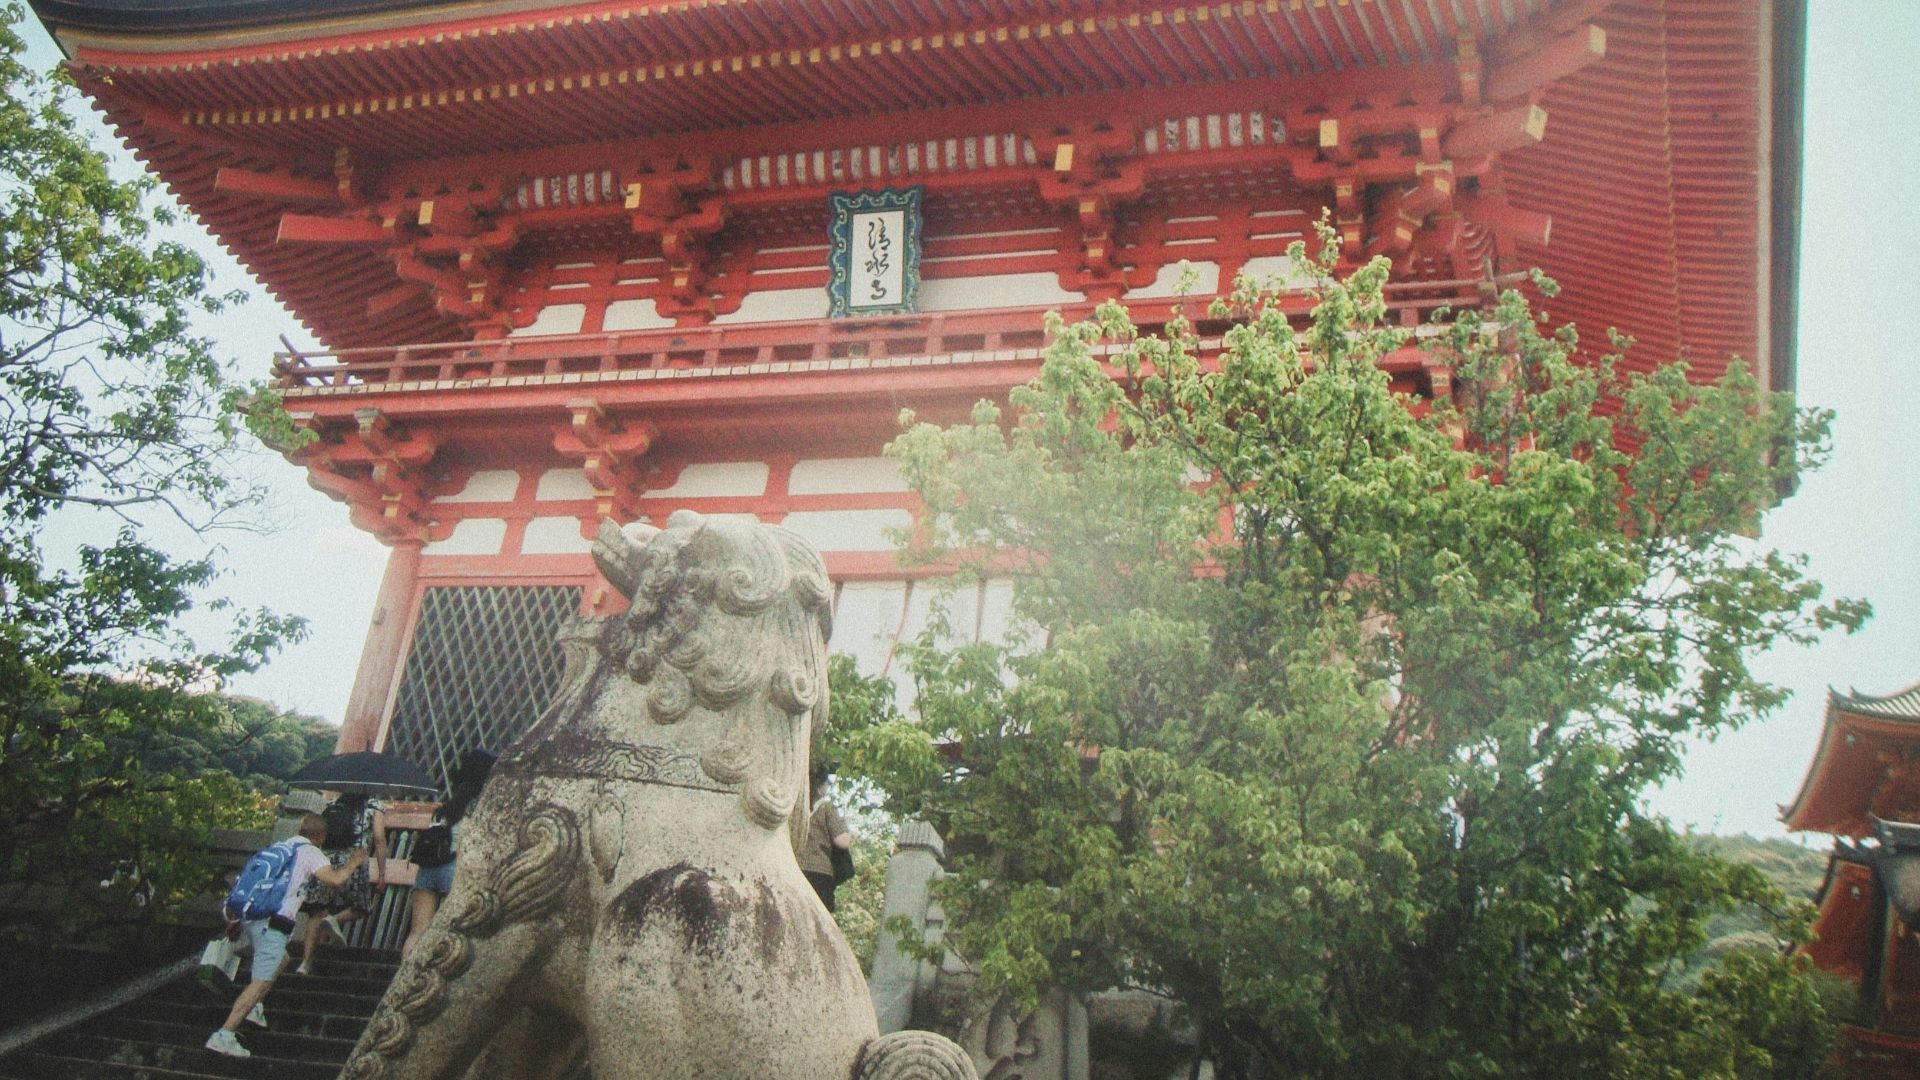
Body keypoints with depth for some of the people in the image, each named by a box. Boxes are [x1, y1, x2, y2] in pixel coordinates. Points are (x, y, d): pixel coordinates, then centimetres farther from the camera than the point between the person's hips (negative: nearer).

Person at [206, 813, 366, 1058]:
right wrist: (353, 863, 3)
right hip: (271, 924, -9)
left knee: (281, 960, 29)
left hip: (250, 917, 9)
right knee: (261, 981, -8)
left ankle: (255, 1007, 24)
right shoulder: (310, 852, -3)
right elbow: (335, 879, -15)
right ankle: (224, 1035, -14)